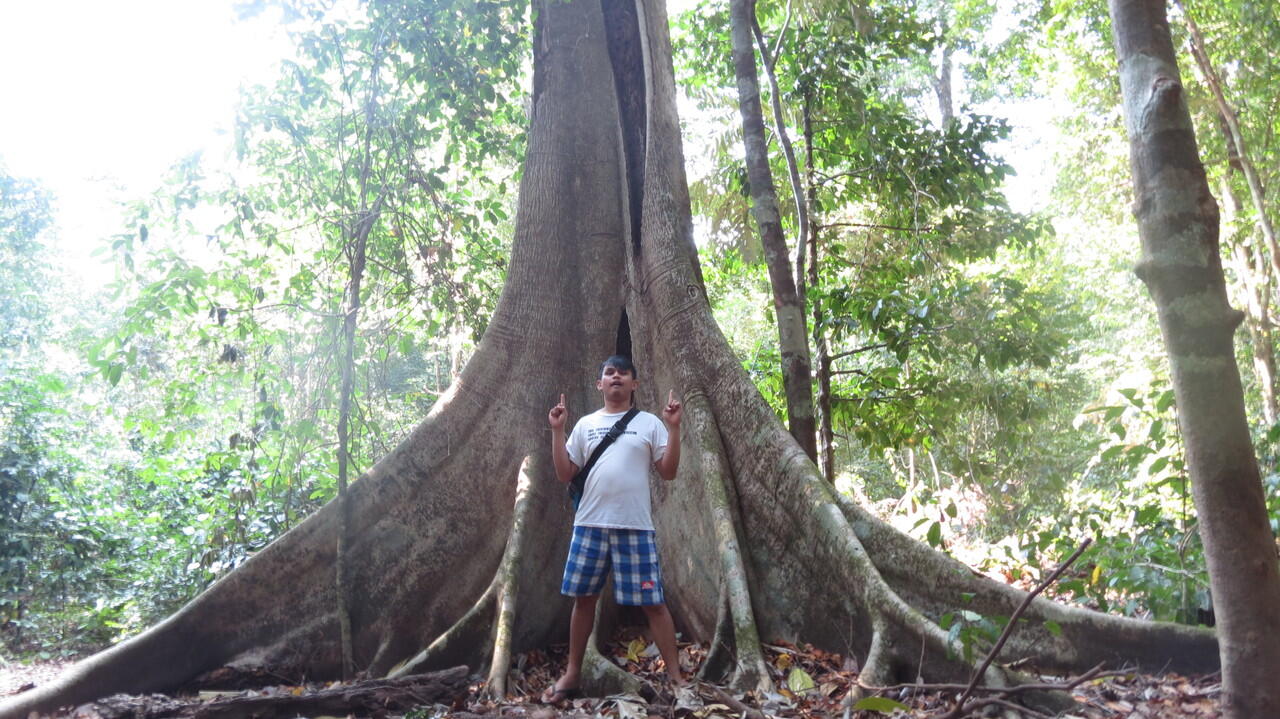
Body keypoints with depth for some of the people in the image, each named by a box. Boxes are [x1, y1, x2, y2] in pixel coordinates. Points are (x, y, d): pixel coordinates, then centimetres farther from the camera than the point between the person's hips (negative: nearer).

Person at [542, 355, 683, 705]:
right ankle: (572, 674, 23)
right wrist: (557, 430, -1)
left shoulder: (649, 423, 4)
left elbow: (668, 472, -1)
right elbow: (564, 474, 7)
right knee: (583, 597, 10)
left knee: (652, 602, 0)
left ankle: (676, 676, 9)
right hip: (590, 524, 3)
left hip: (635, 527, -2)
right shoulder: (585, 424, 10)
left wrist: (674, 427, -10)